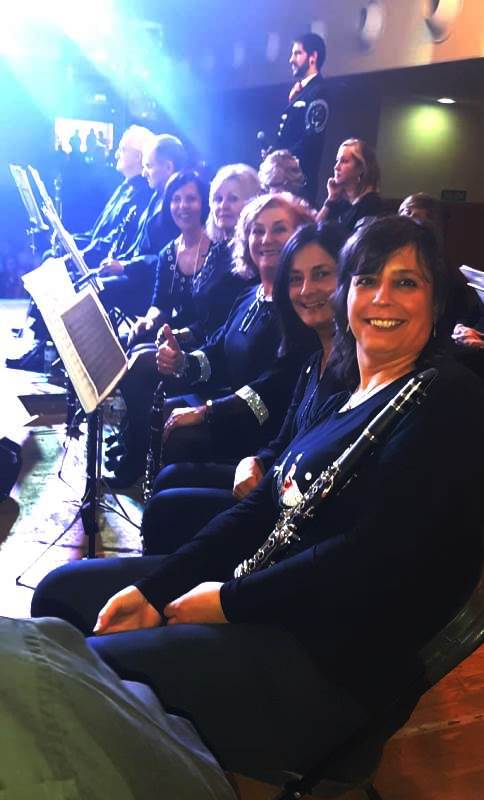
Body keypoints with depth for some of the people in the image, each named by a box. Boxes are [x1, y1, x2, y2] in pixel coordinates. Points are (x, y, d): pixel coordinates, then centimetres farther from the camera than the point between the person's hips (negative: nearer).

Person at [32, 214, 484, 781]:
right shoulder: (341, 390, 14)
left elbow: (373, 558, -21)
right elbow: (265, 507, 9)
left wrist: (230, 600, -14)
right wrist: (153, 589, -1)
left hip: (332, 665, -9)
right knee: (62, 590, 14)